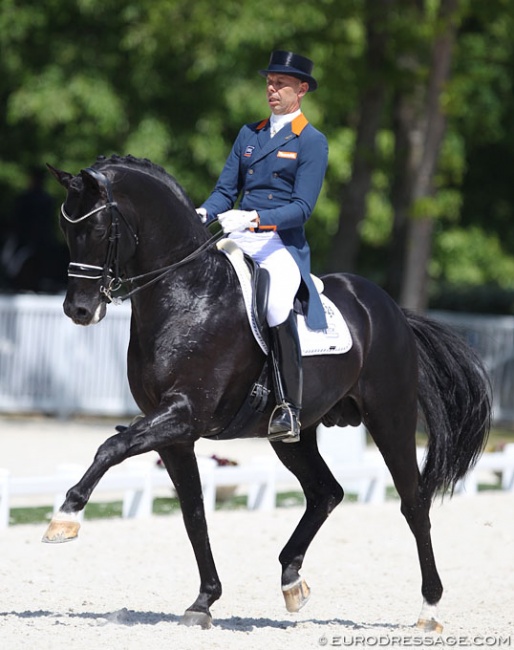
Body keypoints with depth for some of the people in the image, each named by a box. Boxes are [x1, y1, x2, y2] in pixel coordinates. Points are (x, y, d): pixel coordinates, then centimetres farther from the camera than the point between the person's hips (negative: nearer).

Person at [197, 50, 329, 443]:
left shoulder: (312, 142, 0)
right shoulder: (249, 134, 18)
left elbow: (302, 208, -8)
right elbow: (226, 190, 16)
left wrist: (254, 218, -23)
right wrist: (203, 215, -6)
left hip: (283, 244, -7)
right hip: (238, 241, 7)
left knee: (275, 305, -34)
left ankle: (290, 409, -33)